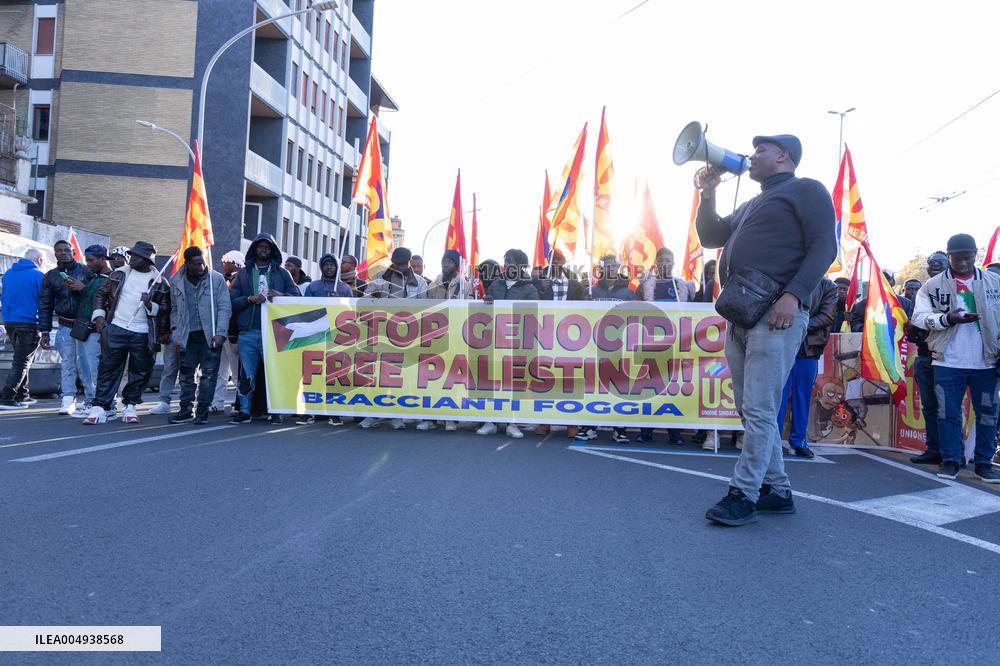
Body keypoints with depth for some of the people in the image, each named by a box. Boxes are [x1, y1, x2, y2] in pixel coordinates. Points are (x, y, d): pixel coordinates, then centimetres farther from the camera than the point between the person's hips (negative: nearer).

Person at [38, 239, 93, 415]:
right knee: (67, 365, -1)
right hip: (65, 326, 3)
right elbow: (45, 305, 12)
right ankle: (68, 400, 2)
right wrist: (44, 332, 8)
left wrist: (83, 287, -19)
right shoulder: (50, 276, 12)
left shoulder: (85, 271, 4)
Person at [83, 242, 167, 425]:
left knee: (140, 372, 5)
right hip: (115, 329, 1)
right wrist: (99, 315, 3)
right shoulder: (119, 273, 9)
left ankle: (130, 406, 20)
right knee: (108, 369, 2)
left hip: (142, 334, -1)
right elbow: (101, 294, 15)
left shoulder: (158, 281, 2)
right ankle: (100, 408, 6)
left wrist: (150, 305, -17)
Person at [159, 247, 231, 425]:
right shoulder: (176, 281, 8)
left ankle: (202, 410, 8)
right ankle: (187, 410, 14)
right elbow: (174, 309, 15)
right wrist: (175, 333, 7)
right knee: (186, 373, 6)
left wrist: (220, 333, -12)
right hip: (187, 336, 3)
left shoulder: (217, 279, -2)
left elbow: (225, 308, -4)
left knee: (209, 373, 0)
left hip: (210, 335, -3)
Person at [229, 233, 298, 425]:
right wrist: (250, 299, -11)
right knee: (247, 374, 1)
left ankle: (275, 411, 7)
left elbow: (297, 297, 6)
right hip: (248, 332, 1)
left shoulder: (282, 273, 13)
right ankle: (244, 411, 11)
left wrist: (281, 295, -12)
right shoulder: (243, 273, 14)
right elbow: (232, 301, 7)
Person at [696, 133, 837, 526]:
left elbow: (824, 247, -8)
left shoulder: (805, 191, 3)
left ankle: (743, 494, -5)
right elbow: (710, 237, 31)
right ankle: (777, 490, 18)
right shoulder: (752, 205, 28)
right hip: (740, 316, 9)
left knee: (758, 409, -10)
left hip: (776, 315, -9)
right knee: (751, 410, 9)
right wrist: (708, 194, 19)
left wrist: (793, 294, -21)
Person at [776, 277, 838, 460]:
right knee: (778, 392, -2)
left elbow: (828, 316, -3)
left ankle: (798, 441, 15)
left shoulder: (828, 287, 7)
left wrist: (803, 325, -15)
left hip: (809, 348, 1)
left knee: (803, 394, 5)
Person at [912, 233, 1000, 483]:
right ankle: (950, 460, 12)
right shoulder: (932, 286, 4)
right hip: (948, 362, -1)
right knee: (948, 413, 2)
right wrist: (948, 318, -20)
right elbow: (919, 317, -3)